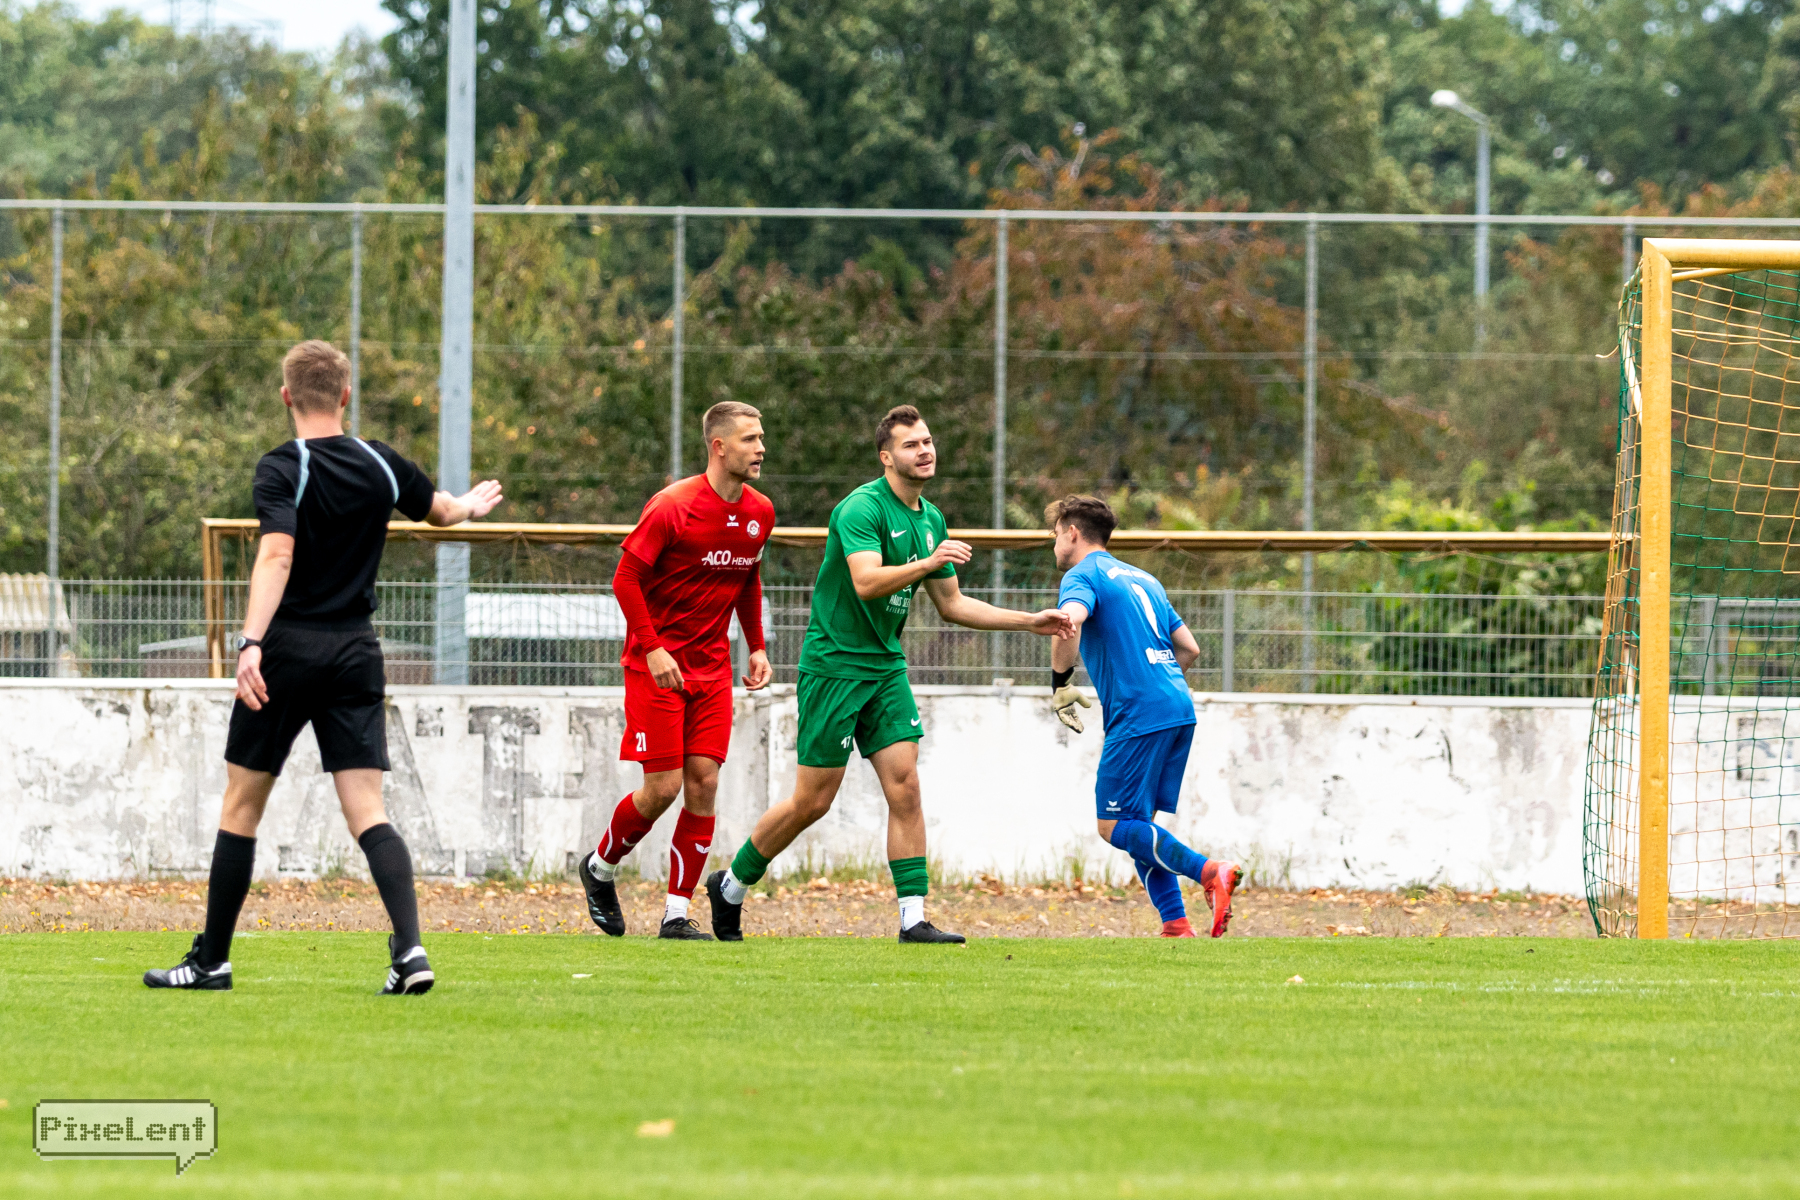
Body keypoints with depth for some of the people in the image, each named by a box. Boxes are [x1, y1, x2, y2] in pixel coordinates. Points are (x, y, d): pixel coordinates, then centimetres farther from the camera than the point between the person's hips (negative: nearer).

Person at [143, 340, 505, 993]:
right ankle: (409, 948, -19)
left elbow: (277, 556, -23)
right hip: (355, 651, 4)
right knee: (368, 814, 0)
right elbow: (442, 511, 27)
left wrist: (252, 642, -32)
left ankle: (211, 961, 14)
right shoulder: (381, 465, 7)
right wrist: (470, 505, 51)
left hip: (289, 648, -4)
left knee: (241, 807, 8)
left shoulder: (282, 469, -8)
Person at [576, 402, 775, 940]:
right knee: (663, 787, -8)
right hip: (657, 666, -6)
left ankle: (677, 915, 2)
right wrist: (651, 648, -19)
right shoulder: (673, 507, -16)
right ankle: (600, 867, 20)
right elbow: (626, 578, -12)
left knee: (703, 784, -3)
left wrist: (757, 647, 13)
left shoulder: (759, 512, 5)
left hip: (712, 668, 6)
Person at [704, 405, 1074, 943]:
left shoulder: (930, 520, 10)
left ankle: (913, 918, -6)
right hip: (833, 664, -7)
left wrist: (1030, 621, 12)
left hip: (885, 667, 7)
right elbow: (866, 581, -31)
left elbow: (952, 604, 18)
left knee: (905, 788, -6)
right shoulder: (862, 508, -16)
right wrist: (928, 561, -42)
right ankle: (730, 886, 17)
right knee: (813, 801, -3)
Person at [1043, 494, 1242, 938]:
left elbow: (1070, 619, -23)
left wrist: (1060, 685, -13)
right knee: (1138, 824, 12)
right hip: (1180, 706, 8)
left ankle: (1209, 871, -22)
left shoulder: (1082, 576, 0)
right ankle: (1176, 926, 0)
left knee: (1114, 826, -6)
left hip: (1138, 714, -8)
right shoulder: (1143, 580, 25)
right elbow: (1189, 648, 24)